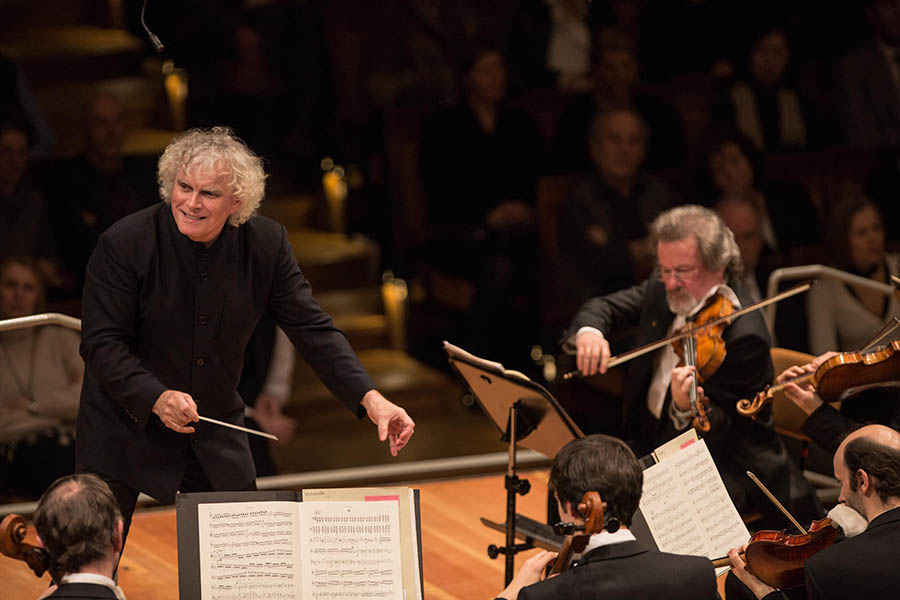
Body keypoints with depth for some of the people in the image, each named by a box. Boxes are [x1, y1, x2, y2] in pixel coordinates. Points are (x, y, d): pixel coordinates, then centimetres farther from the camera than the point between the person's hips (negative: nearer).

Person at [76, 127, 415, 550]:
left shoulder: (265, 244, -8)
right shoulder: (124, 243, -18)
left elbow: (313, 330, -7)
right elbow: (101, 344, -18)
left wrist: (370, 398, -20)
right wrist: (157, 397, -34)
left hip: (215, 430, 4)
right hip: (125, 427, -3)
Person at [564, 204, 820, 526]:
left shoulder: (744, 336, -22)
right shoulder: (662, 290, 1)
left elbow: (721, 427, -21)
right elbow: (604, 308, 9)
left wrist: (686, 409, -44)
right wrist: (588, 331, -15)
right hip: (649, 444, 7)